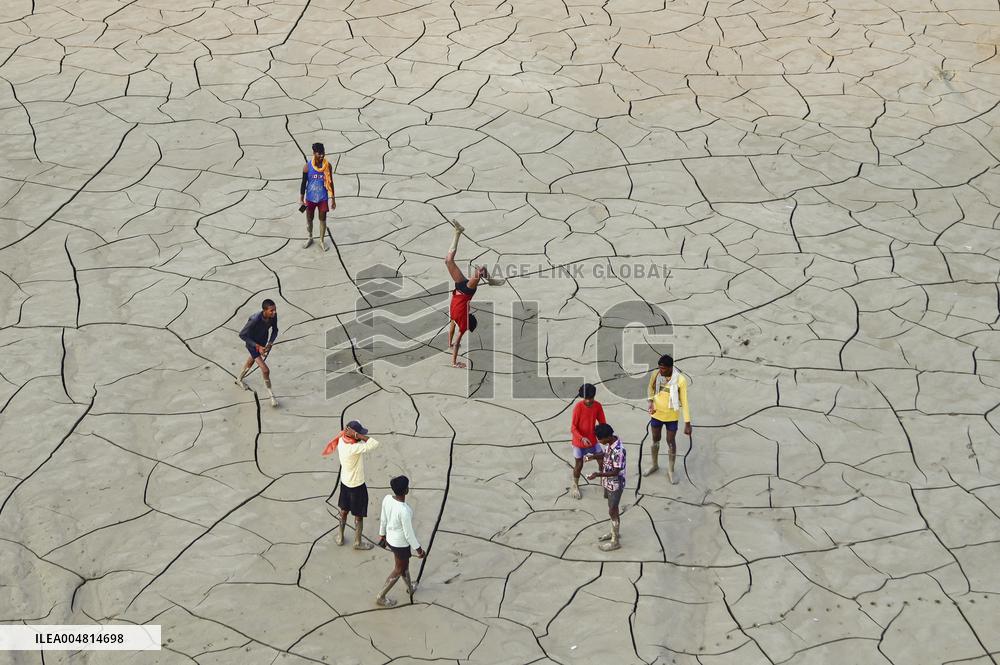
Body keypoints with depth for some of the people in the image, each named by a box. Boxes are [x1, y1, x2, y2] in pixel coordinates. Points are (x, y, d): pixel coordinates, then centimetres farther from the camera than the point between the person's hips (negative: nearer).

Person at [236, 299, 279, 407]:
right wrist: (257, 347, -32)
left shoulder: (273, 316, -24)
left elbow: (275, 330, -5)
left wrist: (270, 344, -21)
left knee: (252, 361, 32)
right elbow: (242, 335, -30)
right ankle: (270, 395, 9)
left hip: (262, 342, 7)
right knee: (265, 370, -13)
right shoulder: (255, 320, -41)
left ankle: (239, 379, 60)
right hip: (253, 344, -7)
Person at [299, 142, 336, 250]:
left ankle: (322, 240, 30)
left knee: (323, 219, 11)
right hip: (310, 198, 0)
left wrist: (333, 199, 2)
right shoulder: (307, 166, -14)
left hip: (323, 198, 0)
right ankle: (310, 238, 39)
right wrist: (301, 199, -1)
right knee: (309, 219, 15)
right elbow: (304, 183, -4)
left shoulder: (328, 166, -11)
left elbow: (330, 183, -1)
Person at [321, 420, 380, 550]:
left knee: (344, 510, 25)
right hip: (357, 485, -7)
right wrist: (357, 435, -38)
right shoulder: (354, 448, -36)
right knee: (359, 515, 13)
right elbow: (374, 444, -40)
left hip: (345, 481, 7)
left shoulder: (341, 441, -14)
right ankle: (358, 542, 29)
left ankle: (340, 537, 41)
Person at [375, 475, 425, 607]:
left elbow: (383, 519, 0)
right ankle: (380, 597, 33)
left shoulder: (387, 498, -17)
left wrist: (382, 534, 17)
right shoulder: (404, 511, -39)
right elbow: (408, 534, -26)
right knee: (399, 570, 20)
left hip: (390, 537, 7)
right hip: (401, 544, -7)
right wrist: (418, 549, -10)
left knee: (404, 563, 32)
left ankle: (410, 587, 57)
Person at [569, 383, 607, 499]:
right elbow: (573, 428, -21)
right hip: (579, 442, -4)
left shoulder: (598, 406, -11)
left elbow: (602, 423, 0)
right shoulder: (578, 407, -24)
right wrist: (582, 438, -36)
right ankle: (575, 486, 33)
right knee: (579, 465, 8)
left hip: (592, 440, 4)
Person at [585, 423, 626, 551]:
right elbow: (605, 454, 13)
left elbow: (616, 472, -28)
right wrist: (593, 456, -4)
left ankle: (615, 541, 21)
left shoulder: (618, 450, -34)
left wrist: (598, 474, -34)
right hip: (608, 482, 8)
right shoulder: (610, 443, -7)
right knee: (612, 508, 24)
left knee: (612, 511, 6)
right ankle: (614, 532, 44)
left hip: (615, 485, -8)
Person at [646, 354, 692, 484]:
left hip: (671, 416, -3)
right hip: (656, 414, 3)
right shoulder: (655, 375, -14)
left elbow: (684, 402, -17)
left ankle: (670, 471, 27)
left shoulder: (680, 380, -24)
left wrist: (687, 423, -17)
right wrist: (650, 402, -9)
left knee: (671, 442, 10)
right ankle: (655, 465, 41)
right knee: (655, 440, 19)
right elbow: (650, 388, 8)